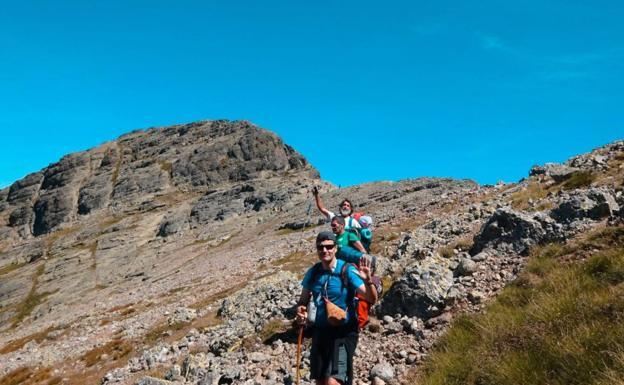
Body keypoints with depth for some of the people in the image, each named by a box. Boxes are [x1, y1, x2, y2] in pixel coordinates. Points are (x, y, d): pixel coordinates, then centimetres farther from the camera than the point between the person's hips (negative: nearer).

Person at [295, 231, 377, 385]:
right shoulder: (313, 272, -1)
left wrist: (368, 280, -38)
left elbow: (372, 299, -19)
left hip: (343, 332, -5)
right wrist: (300, 312, -11)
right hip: (320, 331, 5)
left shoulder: (347, 271, -15)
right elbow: (303, 300, 11)